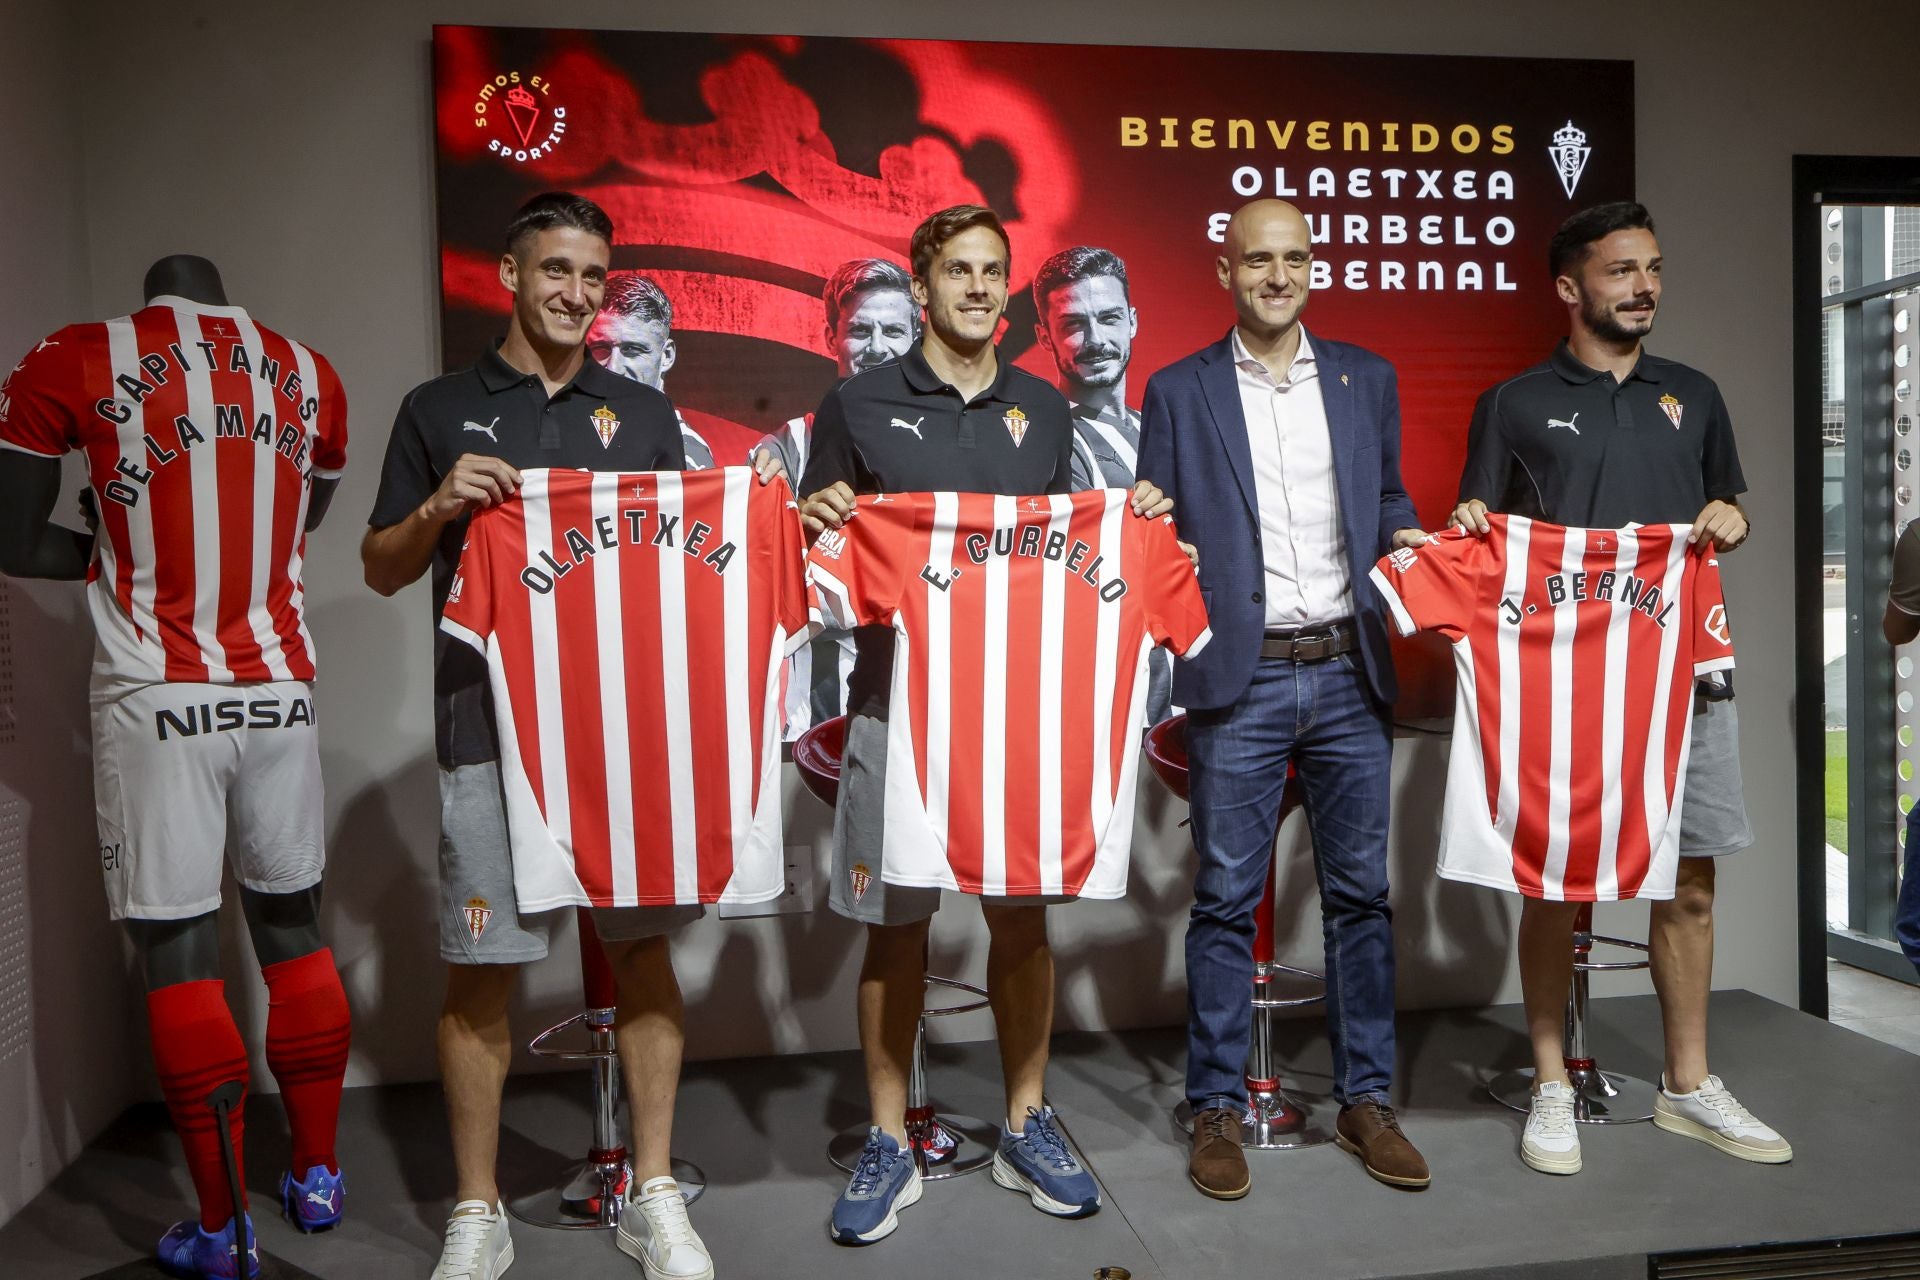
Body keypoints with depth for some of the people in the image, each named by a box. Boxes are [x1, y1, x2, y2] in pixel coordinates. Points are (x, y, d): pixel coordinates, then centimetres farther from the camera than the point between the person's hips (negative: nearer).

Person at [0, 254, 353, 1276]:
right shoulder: (306, 375, 10)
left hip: (158, 698, -3)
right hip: (281, 691, 3)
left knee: (178, 952, 4)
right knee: (293, 925, 15)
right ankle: (317, 1177, 27)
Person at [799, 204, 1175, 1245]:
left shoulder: (1042, 409, 12)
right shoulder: (859, 405, 3)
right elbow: (816, 560, 5)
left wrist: (1129, 521, 0)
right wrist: (816, 523, -16)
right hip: (899, 698, -2)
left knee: (1023, 915, 9)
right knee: (895, 922, 4)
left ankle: (1026, 1128, 25)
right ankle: (890, 1145, 18)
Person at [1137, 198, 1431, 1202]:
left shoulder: (1366, 378, 13)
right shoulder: (1178, 391, 6)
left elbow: (1388, 498, 19)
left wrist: (1404, 540, -1)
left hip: (1348, 670, 3)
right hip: (1239, 677, -2)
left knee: (1360, 890, 8)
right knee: (1226, 897, 2)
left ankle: (1366, 1100, 22)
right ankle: (1217, 1108, 15)